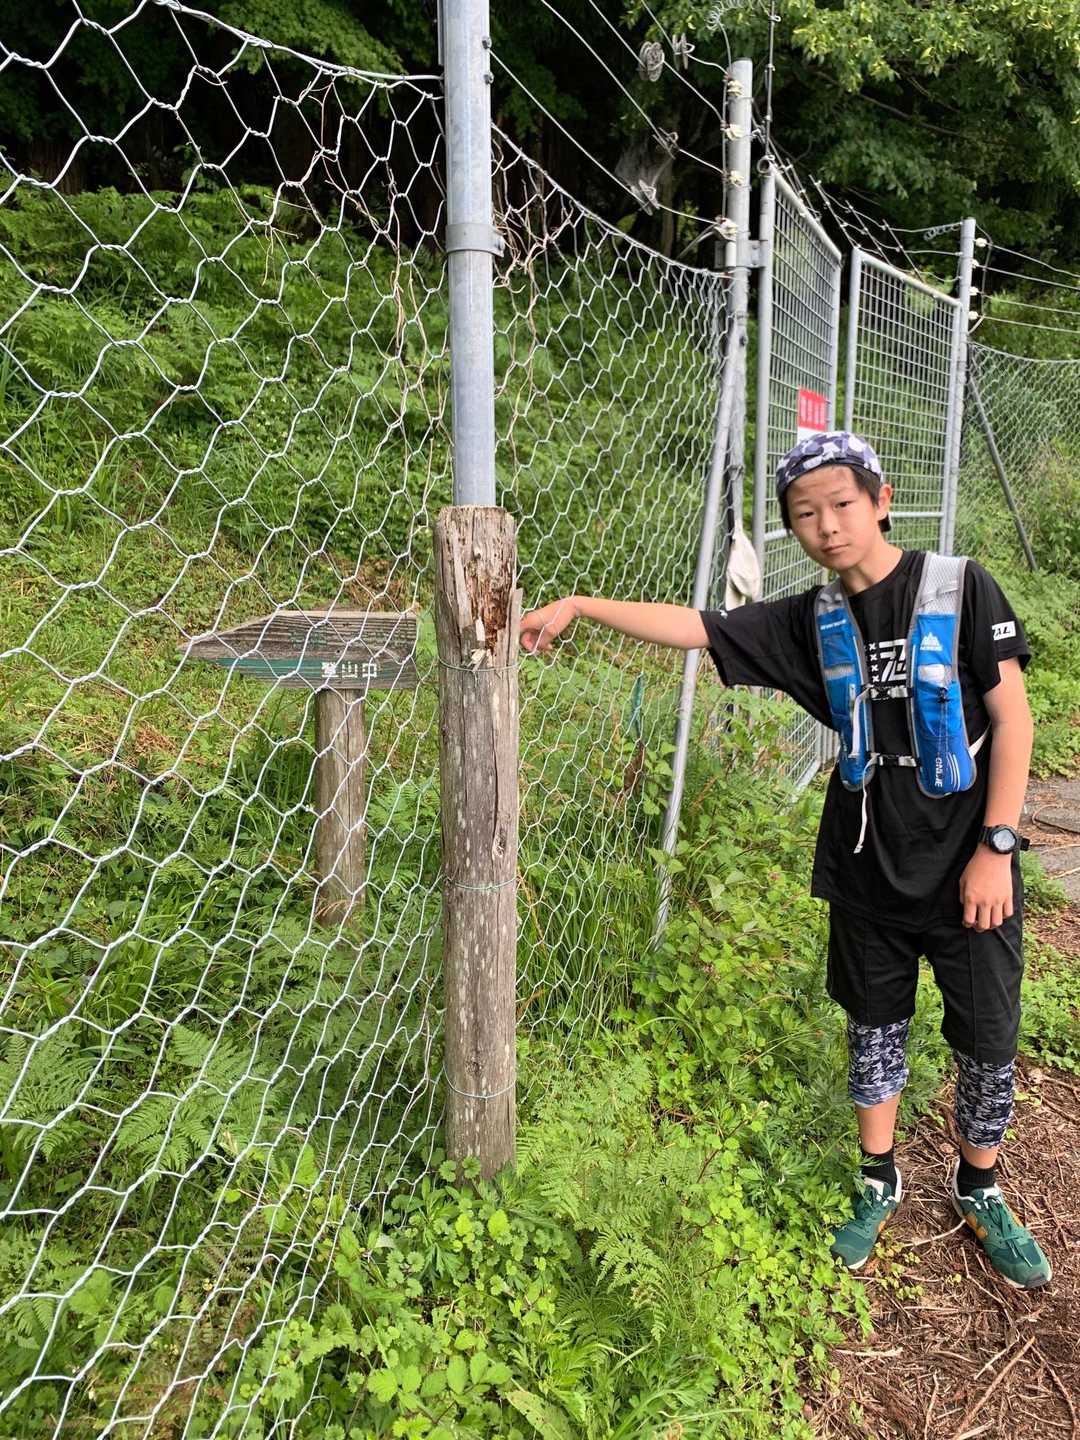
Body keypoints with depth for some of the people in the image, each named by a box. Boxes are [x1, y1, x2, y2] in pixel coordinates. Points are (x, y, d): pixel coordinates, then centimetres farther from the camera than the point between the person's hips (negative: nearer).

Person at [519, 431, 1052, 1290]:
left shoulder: (960, 588, -10)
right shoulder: (812, 622, 0)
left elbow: (1012, 719, -10)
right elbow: (695, 627, -3)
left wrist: (997, 847, -13)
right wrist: (579, 605, -9)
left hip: (967, 861, -2)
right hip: (868, 861, 3)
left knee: (988, 1037, 11)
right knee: (875, 1023, 17)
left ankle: (979, 1190, 37)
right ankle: (879, 1182, 38)